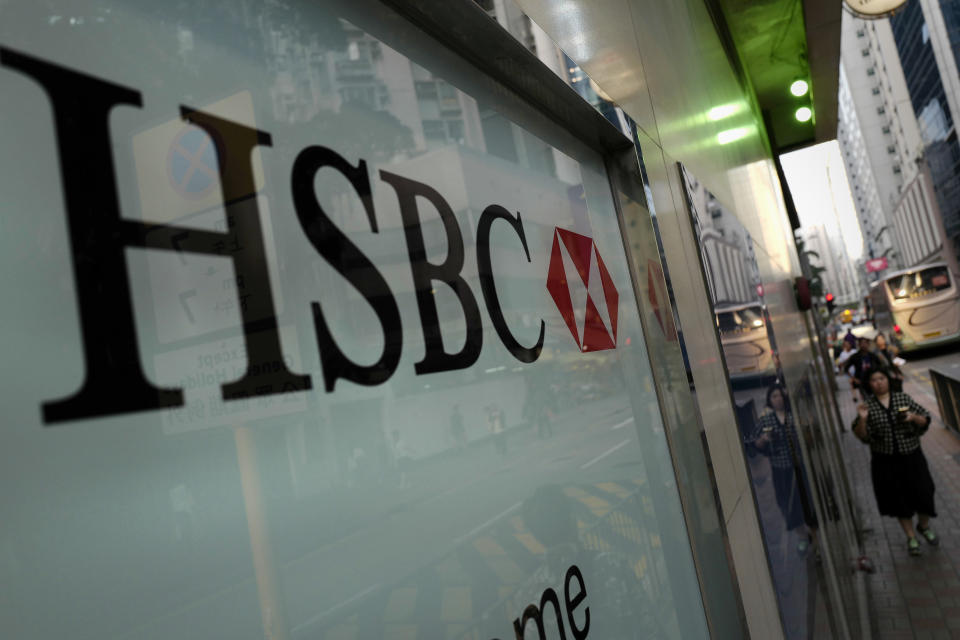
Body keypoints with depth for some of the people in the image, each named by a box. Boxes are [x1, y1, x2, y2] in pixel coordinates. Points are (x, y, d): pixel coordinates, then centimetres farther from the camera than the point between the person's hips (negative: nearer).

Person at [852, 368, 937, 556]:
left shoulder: (903, 398, -2)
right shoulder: (867, 405, -5)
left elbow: (925, 420, 4)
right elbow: (862, 436, -7)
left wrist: (914, 417, -17)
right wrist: (862, 419, -25)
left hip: (911, 457, 1)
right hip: (885, 461, -1)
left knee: (922, 493, 6)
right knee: (898, 499, 11)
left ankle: (924, 526, 38)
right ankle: (911, 537, 30)